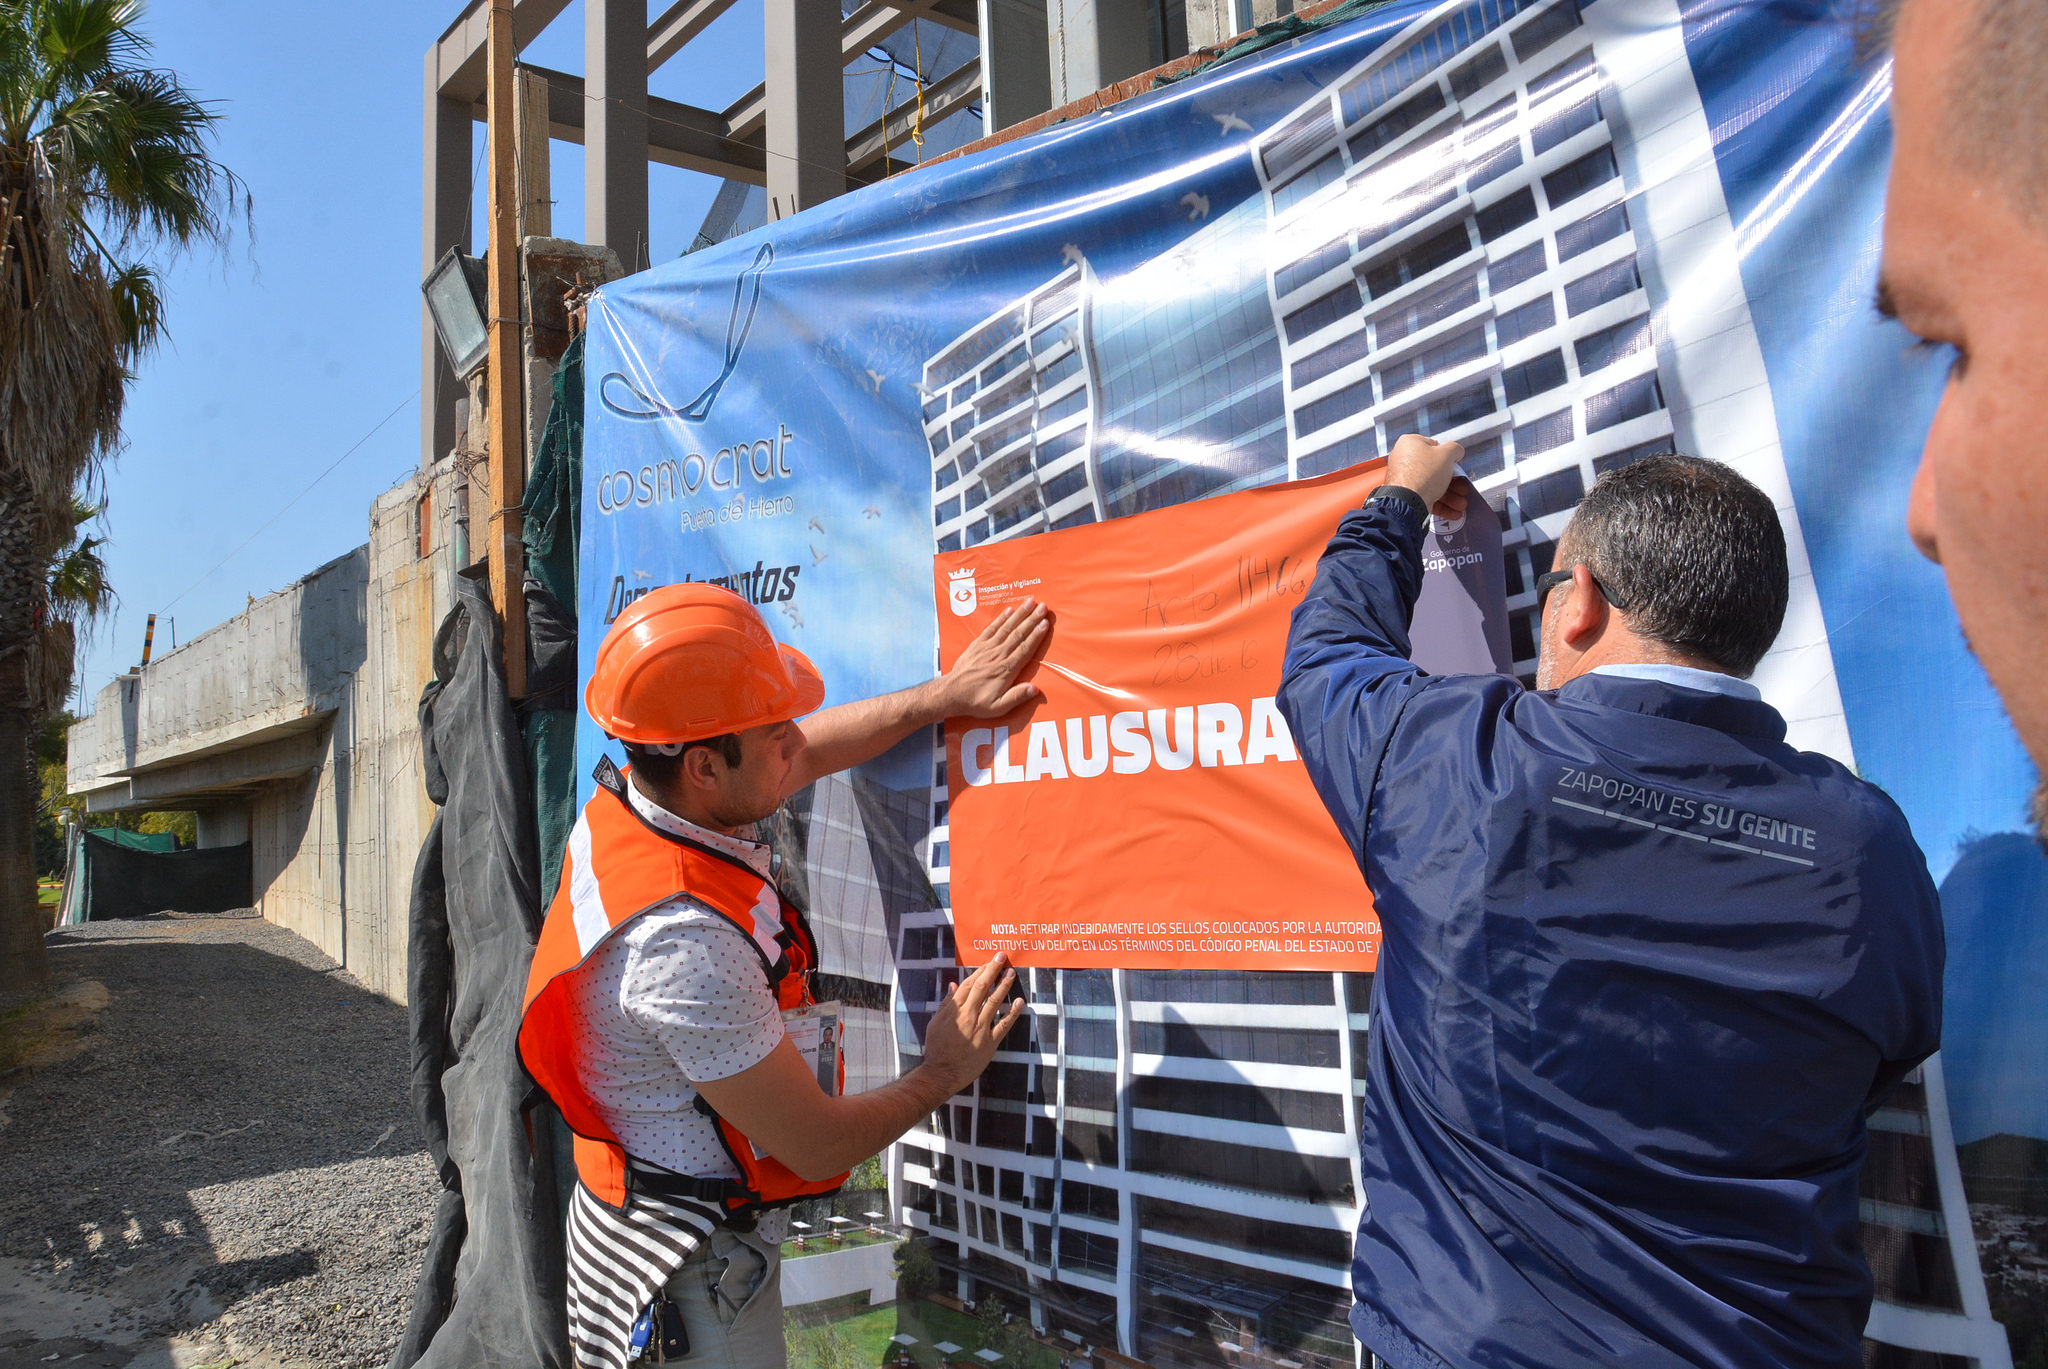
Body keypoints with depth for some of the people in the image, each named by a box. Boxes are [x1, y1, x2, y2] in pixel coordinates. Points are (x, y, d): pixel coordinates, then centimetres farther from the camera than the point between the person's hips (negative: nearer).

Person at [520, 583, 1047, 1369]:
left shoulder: (625, 796, -8)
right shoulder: (686, 941, -35)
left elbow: (810, 754, 9)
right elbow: (819, 1146, -24)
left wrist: (947, 694, 11)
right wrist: (942, 1074, -7)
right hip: (695, 1270, -9)